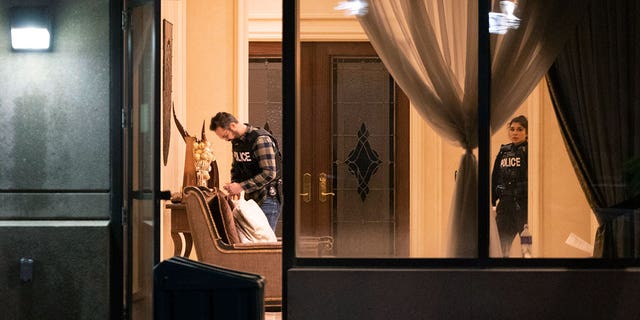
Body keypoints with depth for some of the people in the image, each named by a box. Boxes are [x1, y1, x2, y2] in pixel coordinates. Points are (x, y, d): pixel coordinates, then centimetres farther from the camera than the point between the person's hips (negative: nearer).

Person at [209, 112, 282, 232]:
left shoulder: (261, 140, -18)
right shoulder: (236, 141, 10)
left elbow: (269, 173, -23)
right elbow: (236, 167, 22)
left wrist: (241, 186, -21)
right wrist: (234, 185, 0)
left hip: (268, 198, -8)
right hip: (251, 197, 8)